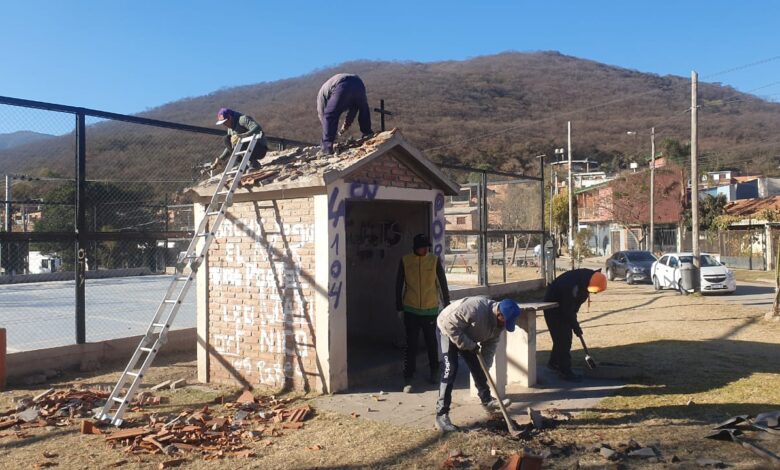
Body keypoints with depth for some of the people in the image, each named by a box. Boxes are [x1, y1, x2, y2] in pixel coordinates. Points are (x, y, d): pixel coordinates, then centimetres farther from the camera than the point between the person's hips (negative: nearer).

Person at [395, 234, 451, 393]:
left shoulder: (434, 260, -4)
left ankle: (434, 372, 34)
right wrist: (399, 308, 2)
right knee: (411, 345, -1)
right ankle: (408, 379, 3)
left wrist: (447, 306, 1)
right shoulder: (405, 261, -4)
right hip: (411, 310, -1)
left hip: (431, 309, 1)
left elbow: (442, 283, 2)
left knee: (431, 342, 15)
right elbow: (399, 285, 3)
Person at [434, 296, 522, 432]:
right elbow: (451, 325, -37)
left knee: (478, 367, 11)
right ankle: (441, 415, -16)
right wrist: (470, 346, -31)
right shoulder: (475, 308, -40)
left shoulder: (499, 323, -12)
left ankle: (487, 401, 30)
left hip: (467, 336, 8)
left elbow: (490, 345, -4)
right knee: (450, 369, -17)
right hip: (448, 330, -8)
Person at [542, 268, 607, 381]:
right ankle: (565, 371, -3)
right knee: (563, 338, -9)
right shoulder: (572, 286, -39)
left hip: (565, 306, 9)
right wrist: (575, 326, -15)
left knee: (564, 336, 14)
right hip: (553, 307, -9)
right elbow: (567, 310, -27)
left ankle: (554, 362, 29)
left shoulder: (589, 276, -12)